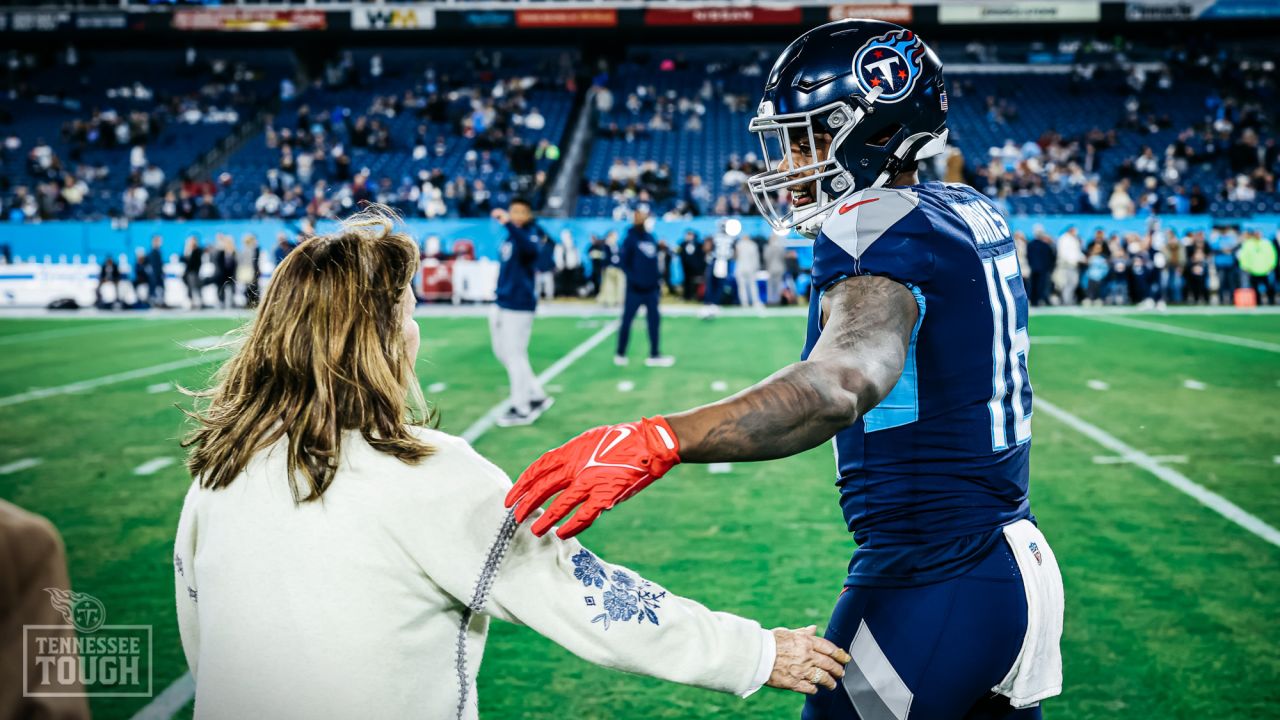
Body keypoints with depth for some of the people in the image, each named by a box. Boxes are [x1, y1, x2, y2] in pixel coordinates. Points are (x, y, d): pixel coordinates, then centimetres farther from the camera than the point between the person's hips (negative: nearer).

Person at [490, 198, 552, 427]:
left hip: (519, 305, -9)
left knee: (515, 355, -3)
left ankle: (521, 408, 10)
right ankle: (537, 395, 26)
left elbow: (530, 248, -41)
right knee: (503, 352, 16)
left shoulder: (530, 235, -15)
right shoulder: (509, 237, 11)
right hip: (502, 303, 9)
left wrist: (509, 224, -53)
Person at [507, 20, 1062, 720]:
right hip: (1022, 568, 9)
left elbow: (842, 383, -39)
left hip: (932, 592, -9)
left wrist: (654, 442, -50)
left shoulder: (875, 229, -18)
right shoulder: (971, 213, 8)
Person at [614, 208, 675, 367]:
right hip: (635, 289, -6)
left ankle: (654, 355, 9)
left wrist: (658, 279, 10)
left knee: (654, 320, 4)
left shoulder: (650, 238, 11)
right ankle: (620, 354, 14)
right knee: (627, 321, 2)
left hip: (651, 288, 6)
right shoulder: (630, 239, -8)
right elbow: (622, 262, -13)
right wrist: (634, 279, -20)